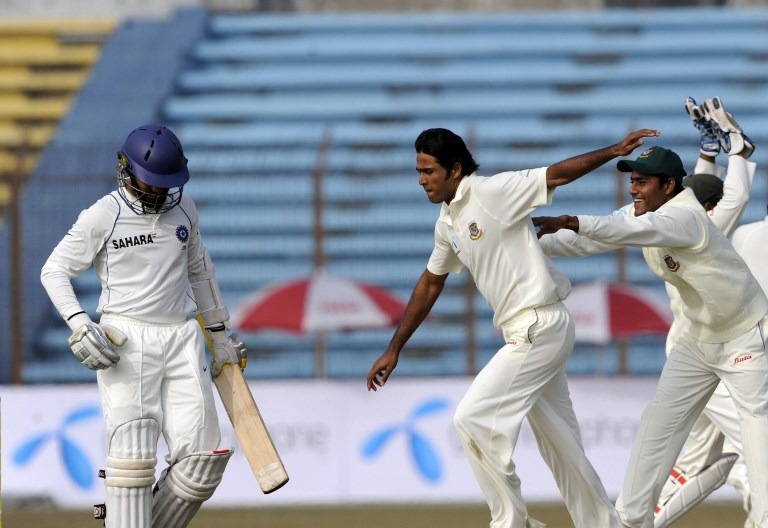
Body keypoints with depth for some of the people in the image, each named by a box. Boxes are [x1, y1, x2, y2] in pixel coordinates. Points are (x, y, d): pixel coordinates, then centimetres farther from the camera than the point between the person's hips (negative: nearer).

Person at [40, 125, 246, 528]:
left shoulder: (183, 208, 11)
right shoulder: (103, 216, -4)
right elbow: (54, 270, -2)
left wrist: (219, 335, 27)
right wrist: (78, 323, -17)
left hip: (182, 340, 5)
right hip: (126, 341, -5)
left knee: (200, 459, -4)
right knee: (133, 452, -13)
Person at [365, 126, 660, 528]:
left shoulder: (493, 193, -11)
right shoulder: (448, 222, 13)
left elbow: (558, 174, -14)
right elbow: (430, 284, 23)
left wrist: (614, 151, -26)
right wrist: (394, 350, 24)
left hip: (541, 326, -9)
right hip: (526, 333, 9)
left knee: (472, 419, -12)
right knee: (561, 445, 13)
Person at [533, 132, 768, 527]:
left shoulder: (685, 217, -28)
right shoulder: (640, 214, -2)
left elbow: (633, 231, -43)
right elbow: (587, 243, -6)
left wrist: (570, 222, -51)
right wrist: (533, 243, -19)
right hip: (697, 341, 9)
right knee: (657, 426, 8)